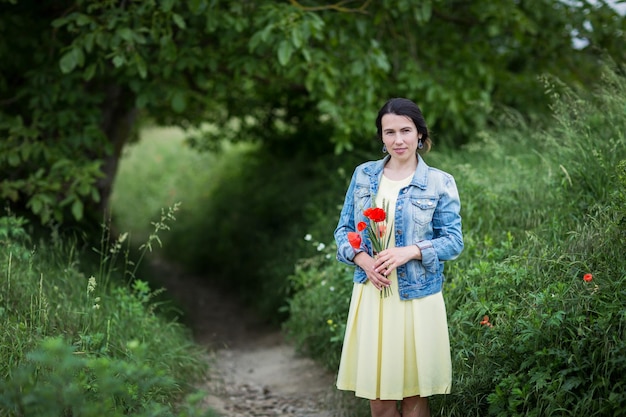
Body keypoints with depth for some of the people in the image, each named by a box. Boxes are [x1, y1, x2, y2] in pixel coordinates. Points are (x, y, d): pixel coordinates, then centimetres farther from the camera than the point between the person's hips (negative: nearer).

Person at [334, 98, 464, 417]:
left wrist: (411, 251, -18)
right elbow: (344, 229, 9)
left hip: (417, 297, -2)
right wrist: (362, 259, -11)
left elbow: (453, 241, -2)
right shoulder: (363, 175, 7)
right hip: (371, 294, 2)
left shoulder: (440, 183, -1)